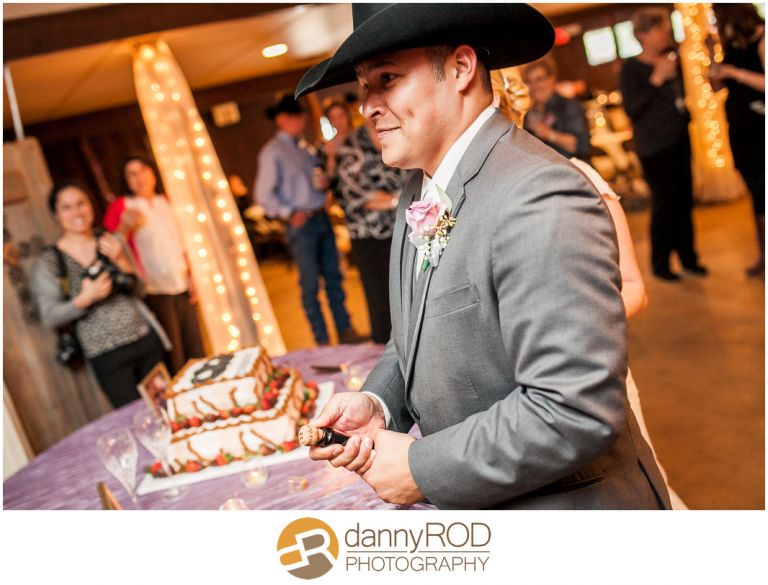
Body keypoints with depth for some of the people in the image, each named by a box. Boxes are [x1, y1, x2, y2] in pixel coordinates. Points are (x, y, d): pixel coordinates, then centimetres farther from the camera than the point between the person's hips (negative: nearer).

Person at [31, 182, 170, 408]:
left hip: (146, 340, 3)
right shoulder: (49, 263, -2)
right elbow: (49, 318, -4)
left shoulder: (111, 243, 6)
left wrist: (121, 261, -10)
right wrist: (86, 298, -18)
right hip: (107, 356, -3)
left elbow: (137, 291, 7)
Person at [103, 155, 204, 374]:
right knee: (173, 360, -4)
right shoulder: (120, 207, -2)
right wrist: (125, 228, -26)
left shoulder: (164, 203, 14)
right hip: (155, 292, -5)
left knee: (197, 355, 10)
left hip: (182, 290, 6)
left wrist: (190, 278, 14)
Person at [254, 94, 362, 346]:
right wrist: (290, 214, -16)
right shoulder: (272, 153, -7)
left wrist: (324, 182, -1)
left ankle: (345, 330, 22)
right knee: (311, 285, 1)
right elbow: (263, 195, -13)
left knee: (333, 276, 12)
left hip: (322, 218, 7)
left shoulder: (306, 149, 13)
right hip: (302, 223, -7)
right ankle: (322, 341, 11)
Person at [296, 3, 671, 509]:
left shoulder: (540, 201, -26)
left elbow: (575, 410, -29)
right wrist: (376, 404, -6)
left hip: (561, 502, -7)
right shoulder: (420, 200, 2)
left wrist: (422, 468, -20)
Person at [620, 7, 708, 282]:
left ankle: (688, 256, 20)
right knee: (664, 203, -6)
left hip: (680, 140, 6)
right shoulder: (631, 68, -8)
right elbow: (631, 109, -17)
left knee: (684, 200, 9)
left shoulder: (672, 57, 10)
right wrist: (657, 79, -19)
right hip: (654, 146, -6)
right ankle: (660, 263, 7)